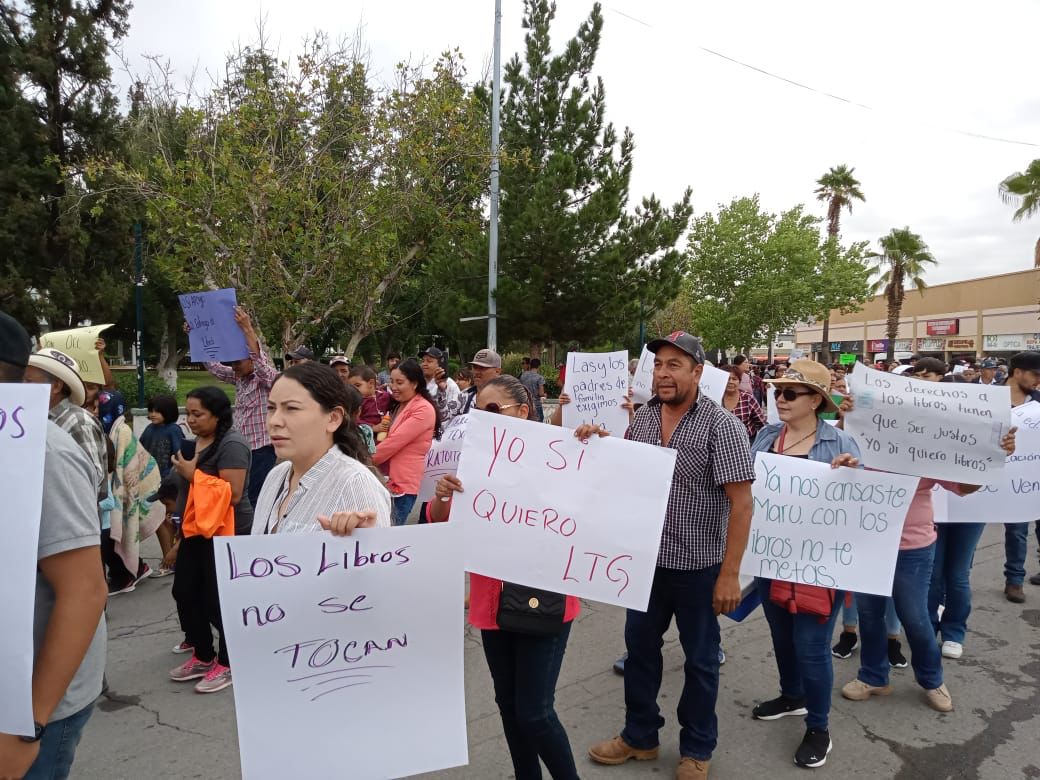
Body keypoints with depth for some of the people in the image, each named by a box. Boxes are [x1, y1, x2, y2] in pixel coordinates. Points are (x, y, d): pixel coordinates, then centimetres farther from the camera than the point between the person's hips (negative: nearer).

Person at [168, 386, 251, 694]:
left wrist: (193, 474, -21)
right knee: (185, 592, 14)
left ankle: (226, 663, 19)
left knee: (218, 599, 1)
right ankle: (202, 656, 30)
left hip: (225, 534, -9)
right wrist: (183, 532, 23)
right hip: (197, 531, 9)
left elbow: (232, 493, -27)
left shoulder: (231, 445, -20)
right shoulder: (198, 441, 9)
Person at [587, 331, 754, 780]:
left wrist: (729, 573, -20)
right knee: (640, 646, 18)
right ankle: (639, 735, 38)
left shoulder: (721, 426, -16)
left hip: (699, 566, -5)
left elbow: (741, 502, -18)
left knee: (699, 659, 13)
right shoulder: (643, 416, 1)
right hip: (647, 558, 5)